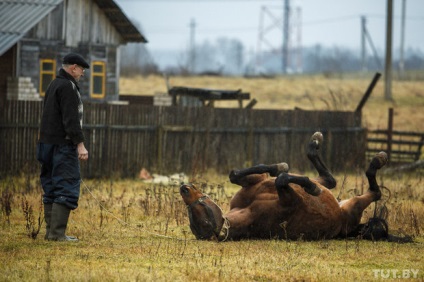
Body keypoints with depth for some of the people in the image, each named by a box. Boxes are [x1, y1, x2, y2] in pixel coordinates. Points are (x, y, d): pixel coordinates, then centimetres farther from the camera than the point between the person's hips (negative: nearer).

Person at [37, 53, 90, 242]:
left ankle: (50, 231, 11)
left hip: (48, 144, 10)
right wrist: (80, 144, -22)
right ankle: (57, 233, -15)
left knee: (52, 189, 11)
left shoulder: (54, 85, 18)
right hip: (63, 145, -10)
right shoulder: (68, 87, -12)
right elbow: (71, 119, -20)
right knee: (67, 189, -10)